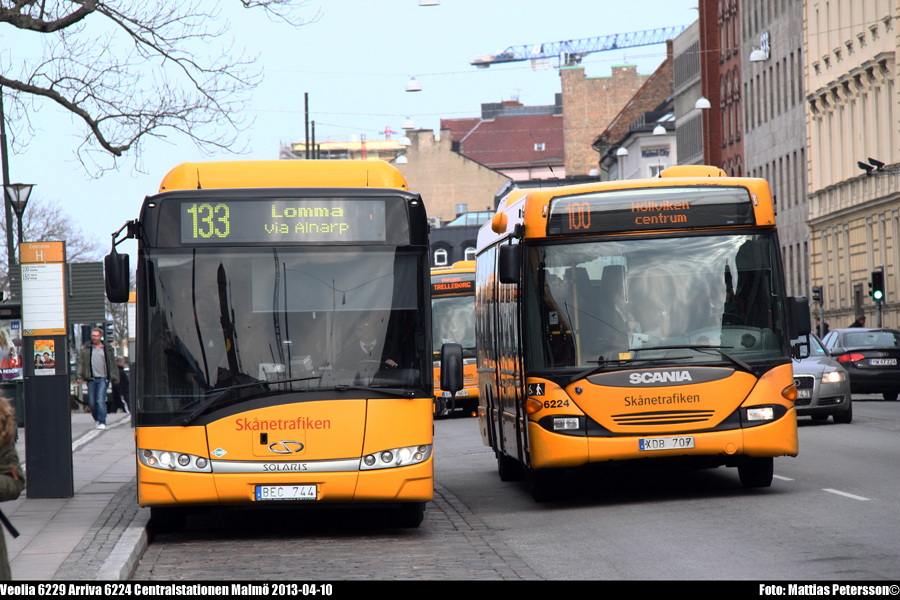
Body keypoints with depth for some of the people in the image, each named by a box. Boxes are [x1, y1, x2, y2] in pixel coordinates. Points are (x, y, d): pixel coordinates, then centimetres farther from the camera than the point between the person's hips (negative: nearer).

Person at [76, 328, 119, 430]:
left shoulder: (108, 349, 8)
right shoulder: (85, 348, 9)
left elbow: (112, 365, 12)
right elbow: (80, 362, 7)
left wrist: (115, 379, 12)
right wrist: (79, 375, -4)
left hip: (103, 378, -2)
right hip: (91, 379, 2)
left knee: (101, 400, -12)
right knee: (92, 402, 5)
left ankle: (102, 422, -7)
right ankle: (96, 419, 27)